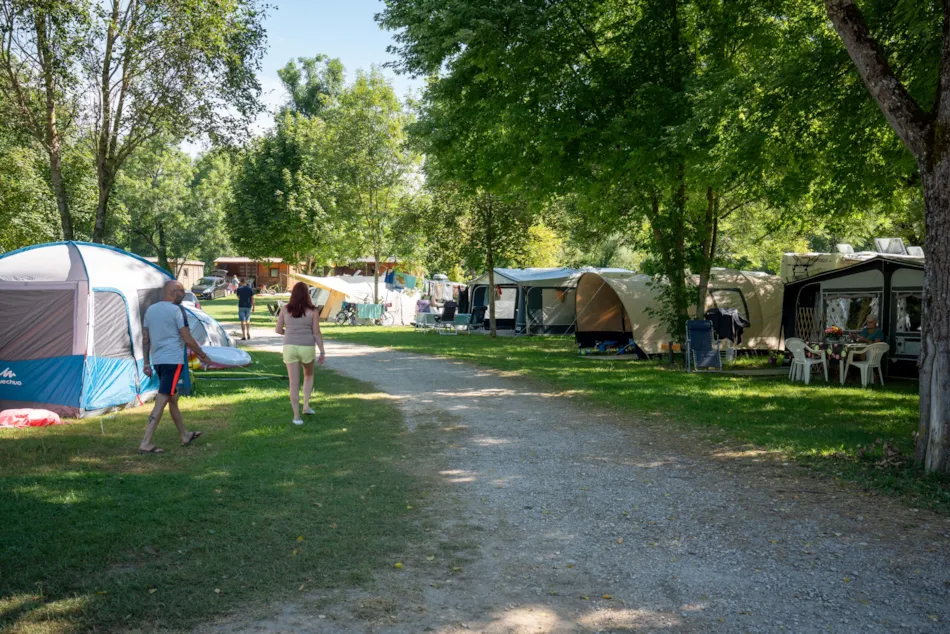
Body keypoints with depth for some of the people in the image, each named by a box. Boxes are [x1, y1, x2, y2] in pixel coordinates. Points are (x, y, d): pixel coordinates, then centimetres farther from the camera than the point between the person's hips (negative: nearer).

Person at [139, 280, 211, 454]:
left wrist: (146, 363, 16)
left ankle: (185, 436, 31)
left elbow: (145, 339, 12)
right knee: (161, 402, -8)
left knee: (172, 398, 18)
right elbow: (187, 339, -12)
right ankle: (146, 443, -11)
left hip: (157, 360, 8)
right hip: (173, 361, -8)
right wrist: (203, 355, 1)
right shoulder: (176, 310, -11)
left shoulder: (150, 310, 12)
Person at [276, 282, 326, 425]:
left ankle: (297, 416, 3)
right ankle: (306, 405, 18)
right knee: (309, 375, 27)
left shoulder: (285, 309, 0)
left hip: (290, 348, 1)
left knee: (294, 383, 5)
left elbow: (278, 330, 6)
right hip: (307, 349, -1)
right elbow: (317, 333, -7)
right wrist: (322, 352, 0)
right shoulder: (312, 311, -5)